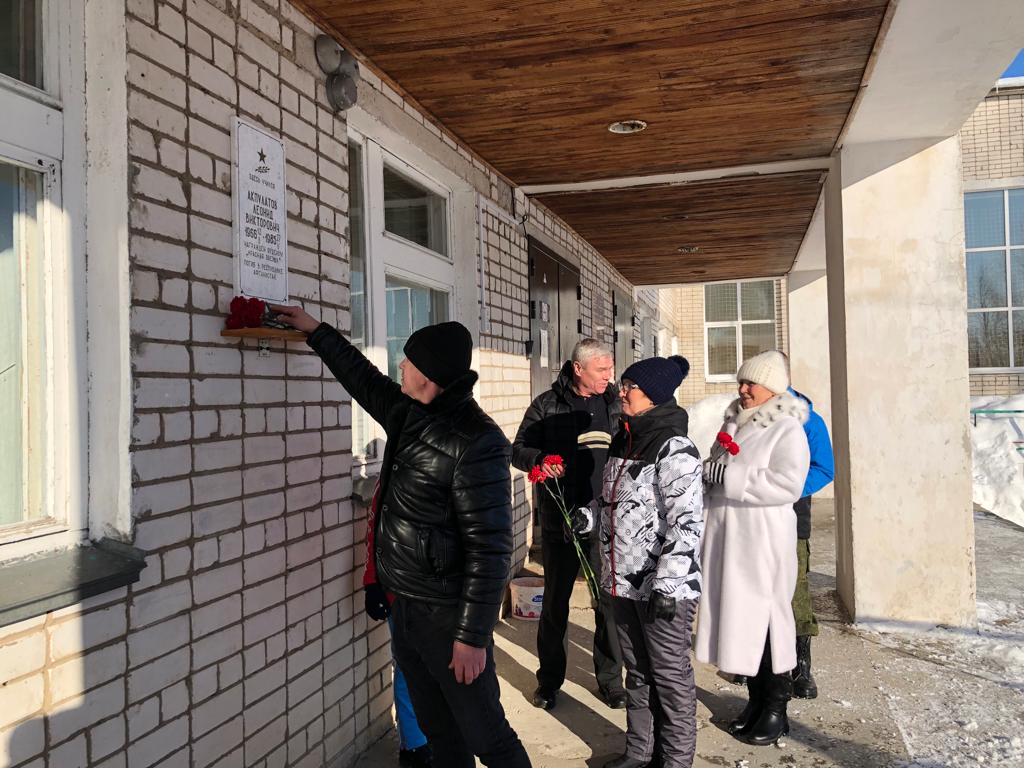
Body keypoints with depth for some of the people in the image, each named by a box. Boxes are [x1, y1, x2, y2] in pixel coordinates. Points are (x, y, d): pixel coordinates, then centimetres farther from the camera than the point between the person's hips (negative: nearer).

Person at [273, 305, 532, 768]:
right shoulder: (407, 413, 4)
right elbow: (363, 379, 24)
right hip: (404, 604, 8)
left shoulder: (475, 444, -22)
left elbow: (490, 548, -22)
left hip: (447, 614, -8)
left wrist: (473, 637, -21)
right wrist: (316, 331, 29)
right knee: (438, 730, 20)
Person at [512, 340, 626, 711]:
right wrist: (539, 459, -17)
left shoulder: (616, 403, 6)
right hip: (560, 522, -1)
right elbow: (518, 449, 3)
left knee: (609, 601, 8)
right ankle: (549, 680, 26)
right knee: (555, 603, 11)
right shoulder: (547, 405, -2)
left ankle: (610, 678, 25)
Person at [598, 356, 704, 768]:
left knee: (670, 673, 7)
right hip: (625, 581, 8)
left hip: (662, 587, -8)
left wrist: (667, 583, -24)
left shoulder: (675, 450, -17)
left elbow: (687, 522, -22)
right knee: (637, 671, 20)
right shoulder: (623, 442, 10)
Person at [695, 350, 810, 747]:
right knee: (738, 618, 13)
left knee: (766, 618, 1)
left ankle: (776, 710, 17)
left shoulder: (787, 430, -9)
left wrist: (732, 476, -22)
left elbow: (788, 484, -23)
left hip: (762, 542, -7)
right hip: (725, 538, 7)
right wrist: (707, 473, 0)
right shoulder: (733, 424, 14)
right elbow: (714, 476, 22)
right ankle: (756, 699, 28)